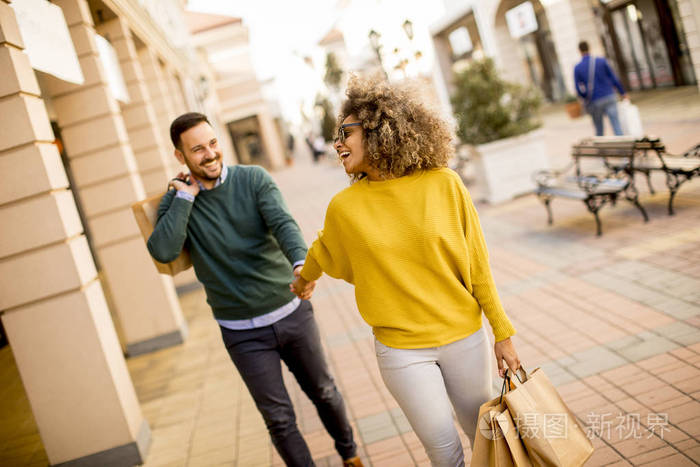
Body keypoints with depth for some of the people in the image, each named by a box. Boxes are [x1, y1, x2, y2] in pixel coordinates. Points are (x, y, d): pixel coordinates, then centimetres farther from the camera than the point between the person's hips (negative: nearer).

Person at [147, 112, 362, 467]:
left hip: (292, 313, 1)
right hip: (243, 333, -1)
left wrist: (300, 262, -43)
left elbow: (283, 223, -23)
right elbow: (162, 252, -22)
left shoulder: (253, 179, -6)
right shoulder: (176, 202, -4)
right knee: (279, 419, 5)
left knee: (323, 393, 19)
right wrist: (186, 195, -18)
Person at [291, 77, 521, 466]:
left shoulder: (443, 184, -10)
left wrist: (503, 332, -1)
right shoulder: (344, 207, -8)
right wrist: (305, 278, 34)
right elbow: (323, 253, 15)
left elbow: (478, 265, -5)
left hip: (464, 338, 0)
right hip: (401, 351, 0)